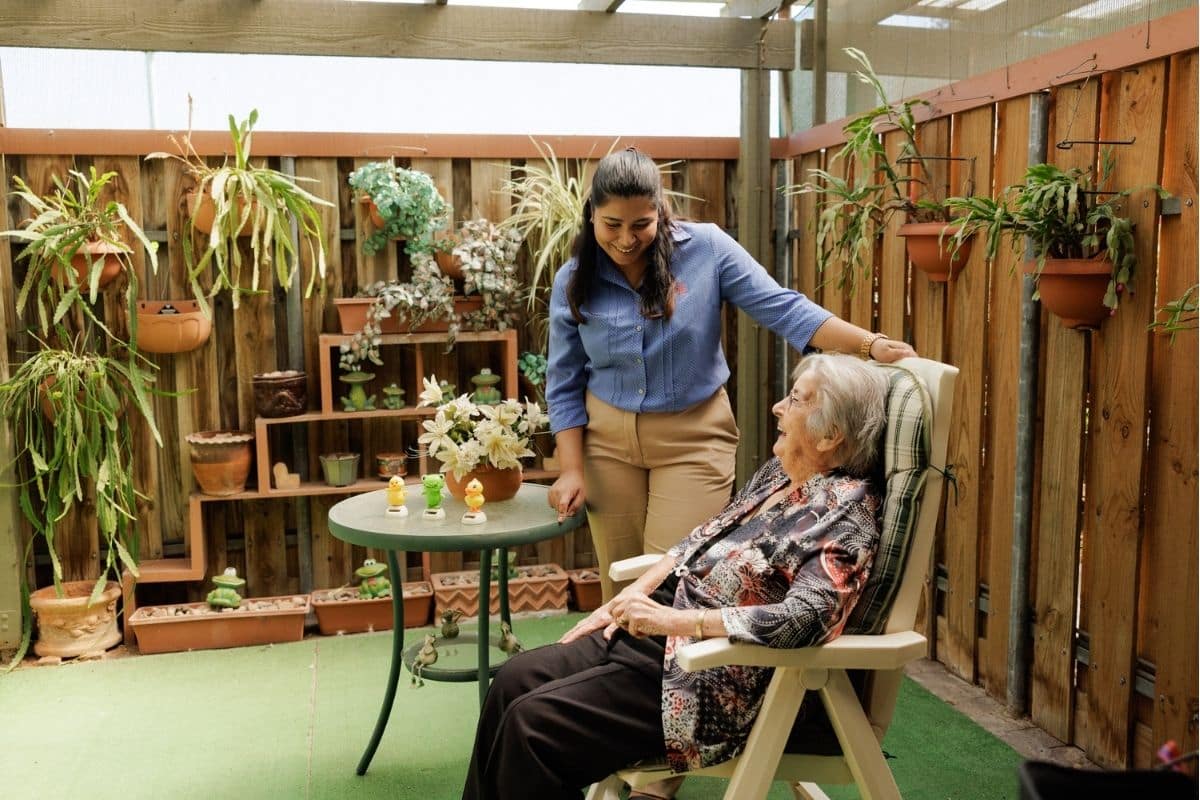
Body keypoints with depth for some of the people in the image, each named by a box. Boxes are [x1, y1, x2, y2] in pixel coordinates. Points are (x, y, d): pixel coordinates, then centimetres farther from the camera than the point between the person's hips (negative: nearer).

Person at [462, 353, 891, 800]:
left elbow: (805, 617, -29)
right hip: (665, 632, 9)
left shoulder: (846, 510, -16)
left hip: (718, 677, -9)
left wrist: (670, 619, -28)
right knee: (515, 680, 0)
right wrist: (628, 599, 4)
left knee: (532, 723, -16)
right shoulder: (778, 473, 9)